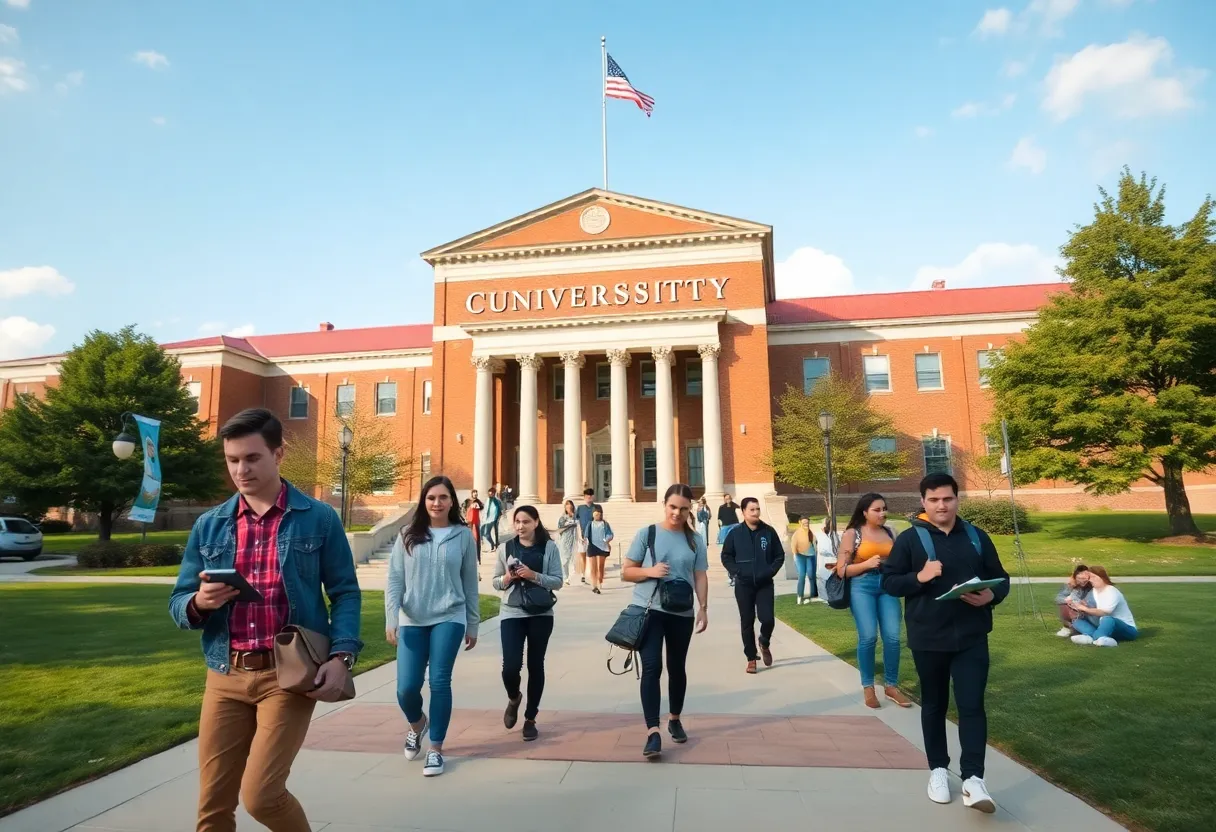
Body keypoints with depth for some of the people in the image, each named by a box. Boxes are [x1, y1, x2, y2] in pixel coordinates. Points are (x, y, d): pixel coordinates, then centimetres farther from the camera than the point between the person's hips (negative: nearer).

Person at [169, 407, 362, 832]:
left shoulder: (319, 518, -2)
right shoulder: (209, 525, 8)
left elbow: (345, 593, -1)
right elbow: (178, 603, 10)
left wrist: (341, 656, -15)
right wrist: (199, 603, -14)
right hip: (225, 676, 4)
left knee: (261, 794, -7)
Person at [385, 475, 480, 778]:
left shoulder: (463, 535, 1)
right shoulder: (408, 535, 2)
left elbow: (470, 584, 5)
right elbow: (394, 580, 1)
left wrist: (472, 625, 8)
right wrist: (391, 620, -8)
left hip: (449, 619, -1)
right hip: (412, 621, 1)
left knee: (440, 682, -2)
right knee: (407, 687, 0)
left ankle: (436, 749, 15)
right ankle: (416, 723, 34)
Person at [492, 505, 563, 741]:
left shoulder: (549, 547, -1)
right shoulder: (505, 547, 3)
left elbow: (557, 581, -4)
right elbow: (495, 582, 8)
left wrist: (534, 576, -18)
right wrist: (507, 578, -13)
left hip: (540, 615, 0)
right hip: (511, 613, 1)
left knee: (535, 665, 8)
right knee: (511, 666, -8)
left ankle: (530, 719, 24)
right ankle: (513, 699, 27)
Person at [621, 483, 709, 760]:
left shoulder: (695, 540, 4)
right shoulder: (646, 534, -2)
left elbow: (700, 577, 5)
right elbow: (626, 572, 0)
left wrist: (703, 608, -4)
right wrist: (650, 571, -17)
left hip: (682, 613, 3)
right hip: (648, 611, -2)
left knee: (677, 668, 16)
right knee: (652, 667, -11)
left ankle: (675, 720, 36)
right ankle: (653, 732, -9)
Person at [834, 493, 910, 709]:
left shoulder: (889, 532, 12)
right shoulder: (852, 534, 1)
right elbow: (841, 570, -1)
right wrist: (867, 564, -13)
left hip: (888, 585, 4)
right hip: (862, 586, -4)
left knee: (892, 636, -6)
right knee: (868, 636, -12)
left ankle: (891, 685, 12)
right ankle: (868, 687, 5)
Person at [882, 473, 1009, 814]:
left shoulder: (977, 537, 4)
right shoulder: (909, 539, -4)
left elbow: (1001, 579, 10)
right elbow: (888, 582, -4)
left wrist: (991, 596, -12)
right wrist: (919, 577, -21)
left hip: (972, 638, 1)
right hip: (928, 639, -1)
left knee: (972, 705, -4)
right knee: (934, 705, 12)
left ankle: (973, 779, 0)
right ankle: (938, 770, 26)